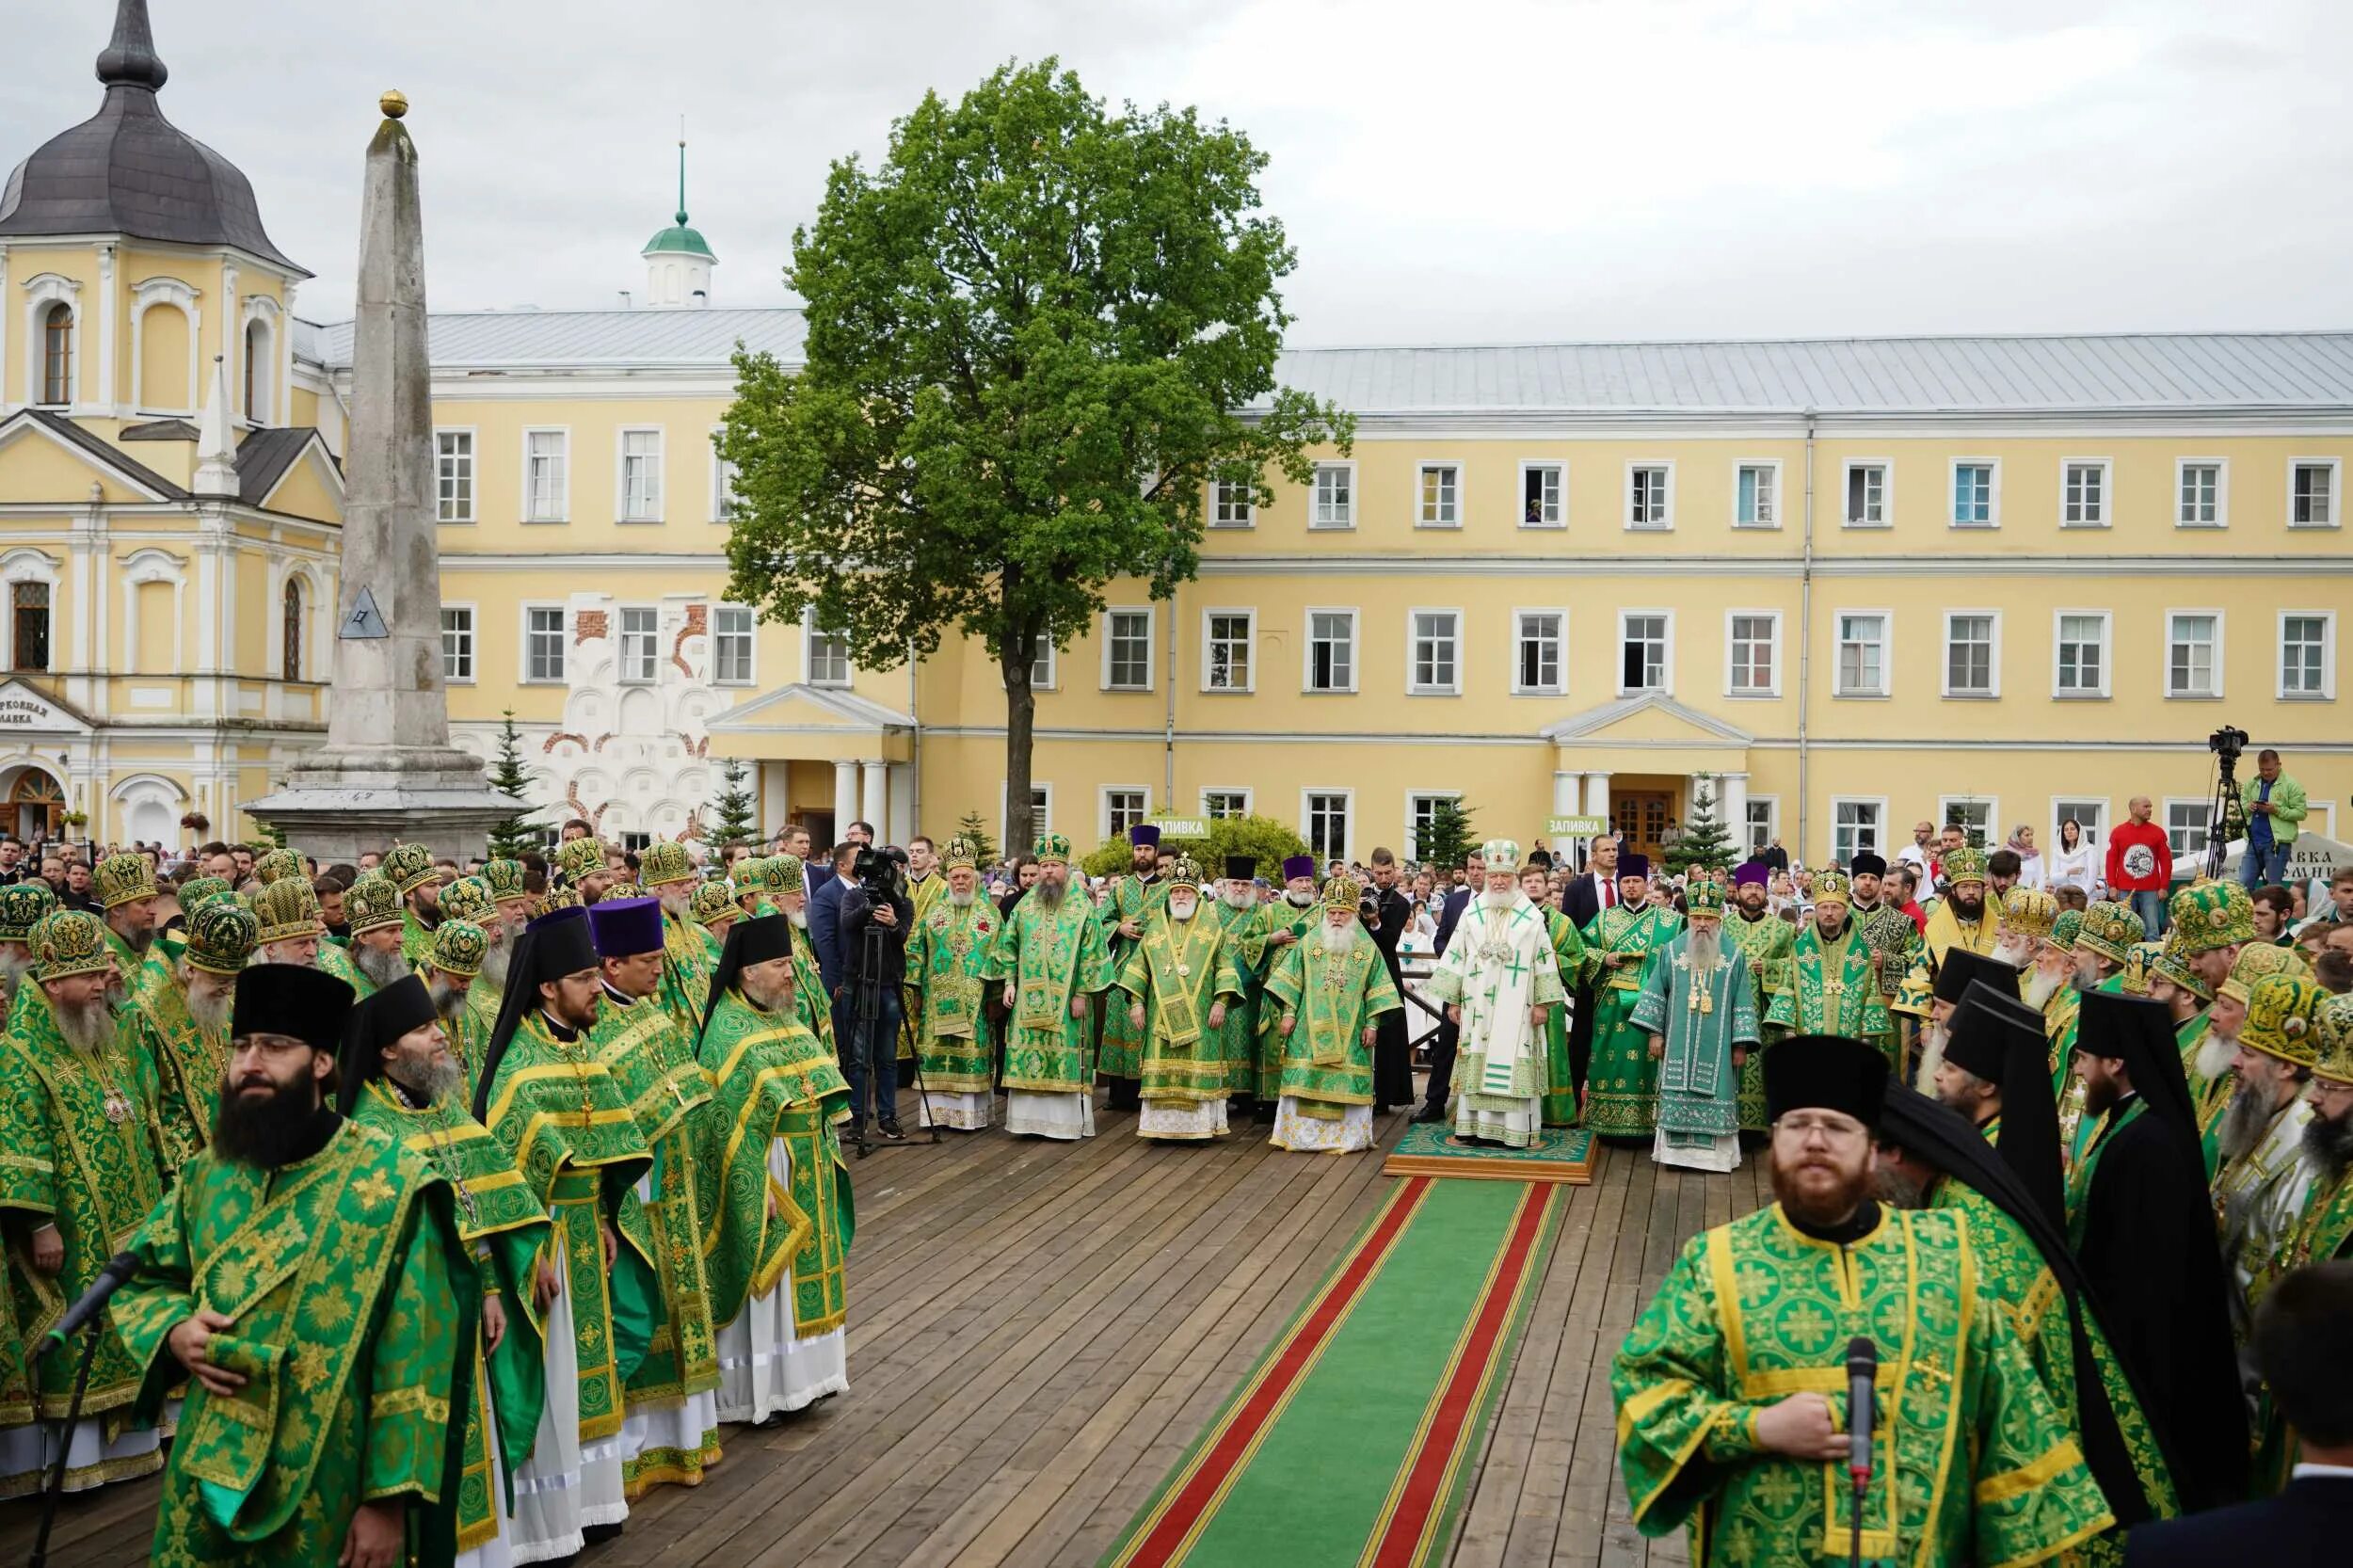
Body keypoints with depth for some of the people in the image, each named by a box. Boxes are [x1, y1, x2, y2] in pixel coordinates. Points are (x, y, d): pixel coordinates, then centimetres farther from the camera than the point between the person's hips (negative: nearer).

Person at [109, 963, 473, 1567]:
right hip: (205, 1483, 5)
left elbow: (413, 1363, -14)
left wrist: (389, 1499, -16)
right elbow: (137, 1280, 16)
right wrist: (174, 1331, -7)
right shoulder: (206, 1177, 4)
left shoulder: (391, 1185, -12)